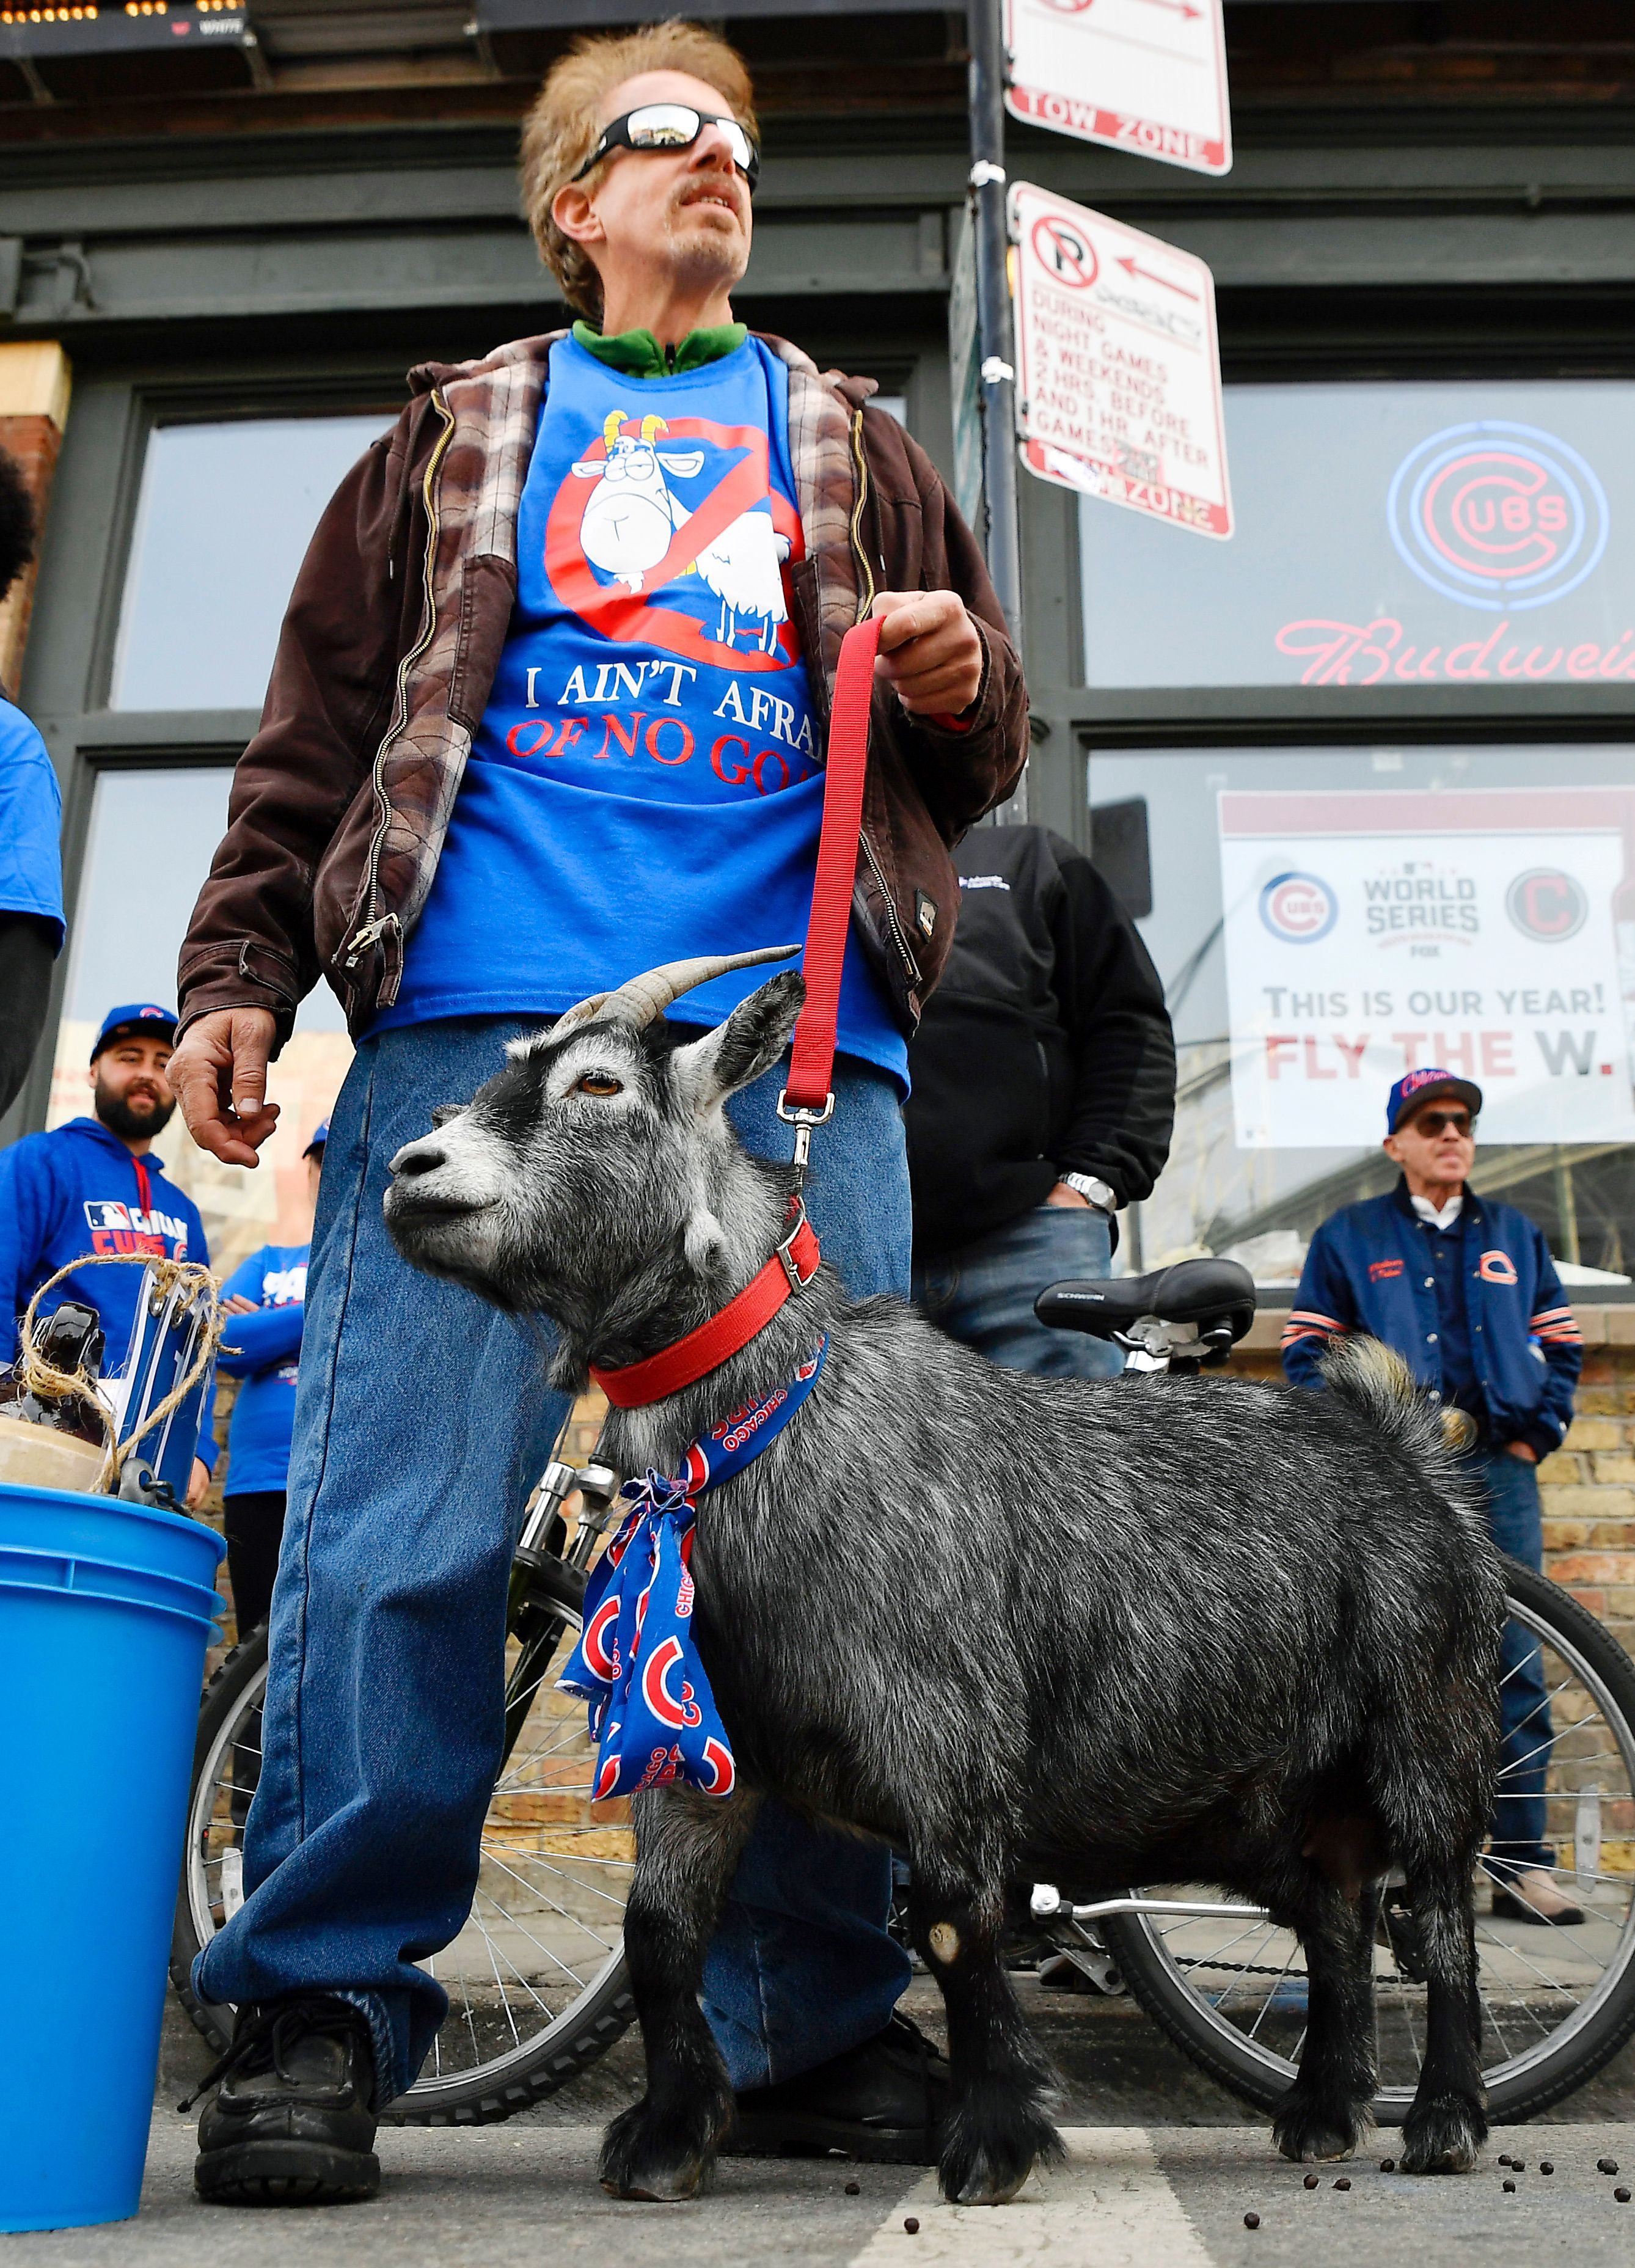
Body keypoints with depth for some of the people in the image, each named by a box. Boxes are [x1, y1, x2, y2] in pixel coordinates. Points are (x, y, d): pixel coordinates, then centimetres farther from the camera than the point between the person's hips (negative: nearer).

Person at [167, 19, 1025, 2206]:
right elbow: (319, 728, 18)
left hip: (801, 1050, 2)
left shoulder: (852, 447, 28)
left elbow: (976, 766, 25)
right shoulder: (461, 432, 24)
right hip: (478, 1020, -1)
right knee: (401, 1527, -9)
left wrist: (962, 684, 1)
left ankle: (817, 2025, 8)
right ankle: (317, 2011, 2)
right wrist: (241, 966, 6)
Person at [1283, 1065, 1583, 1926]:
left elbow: (1560, 1345, 20)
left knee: (1516, 1666, 0)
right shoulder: (1349, 1237, 10)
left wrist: (1534, 1434, 7)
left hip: (1499, 1467, 3)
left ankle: (1521, 1862, 7)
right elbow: (1306, 1350, 7)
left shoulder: (1515, 1235, 19)